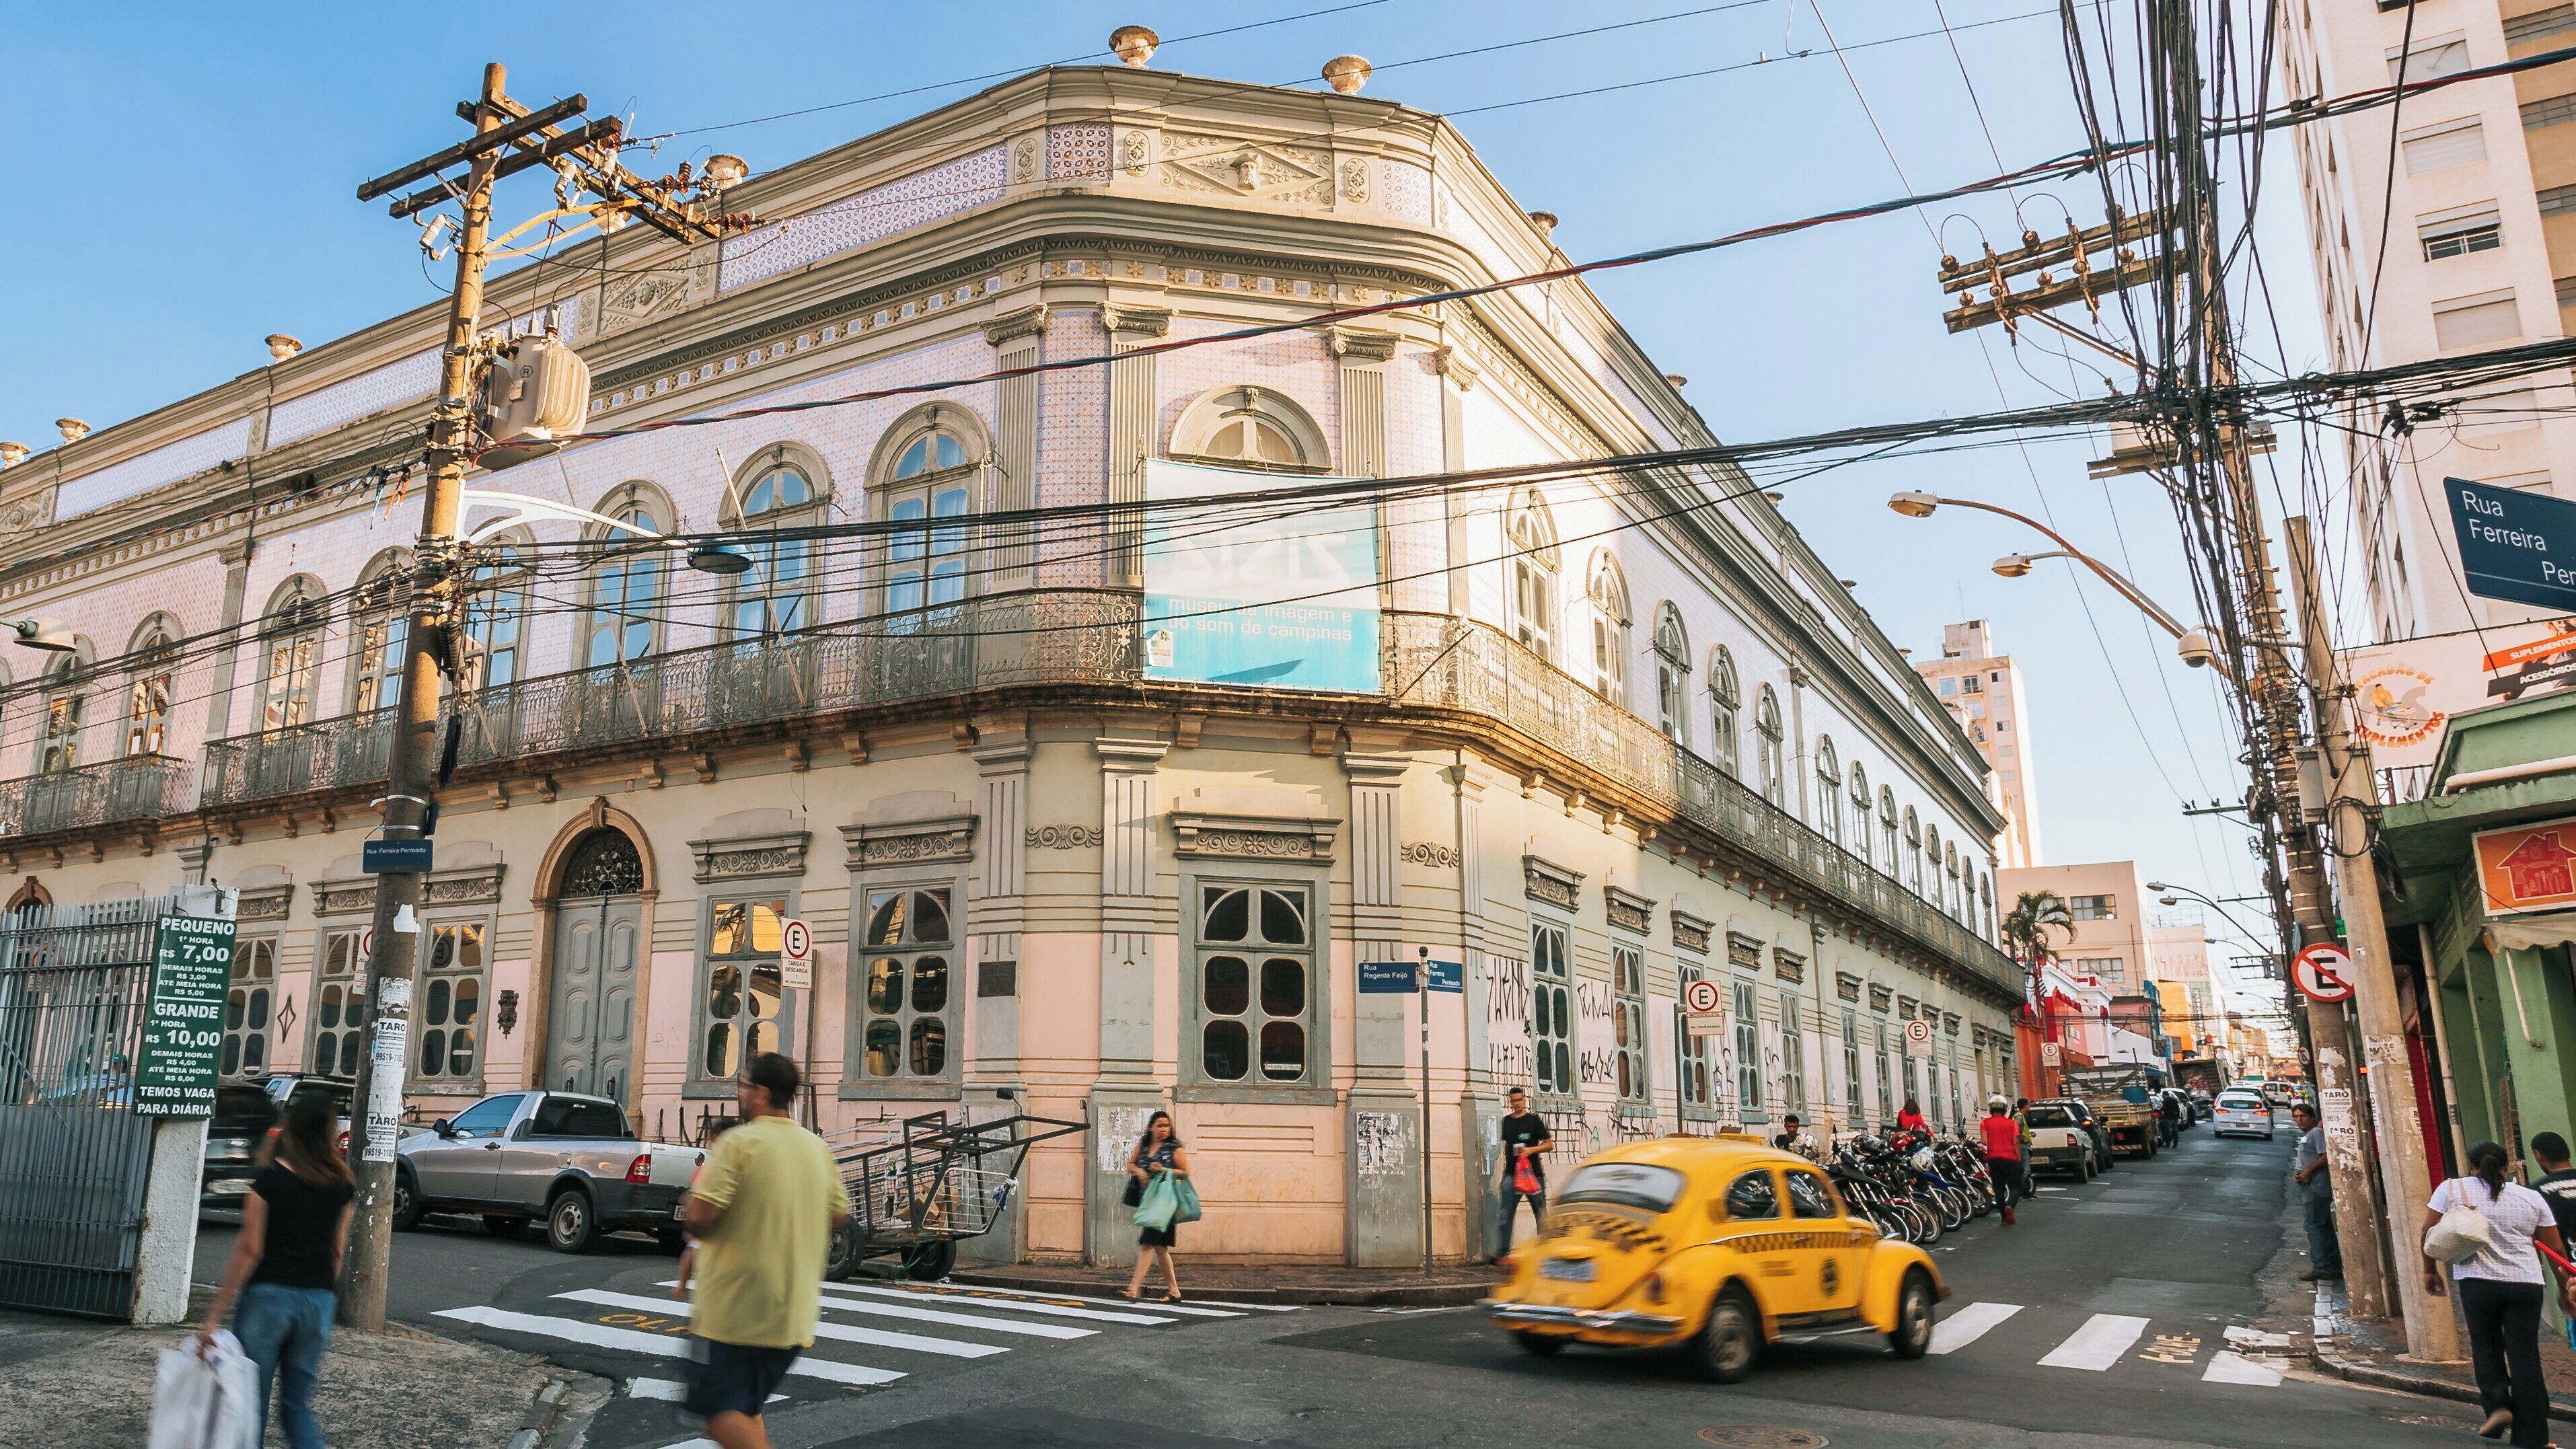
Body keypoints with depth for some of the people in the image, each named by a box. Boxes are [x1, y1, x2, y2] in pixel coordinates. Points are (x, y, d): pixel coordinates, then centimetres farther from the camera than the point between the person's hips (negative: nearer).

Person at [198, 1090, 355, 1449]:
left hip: (269, 1295, -4)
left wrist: (215, 1314, -5)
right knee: (297, 1405, 13)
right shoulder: (343, 1186, 5)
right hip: (319, 1300, 4)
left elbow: (249, 1250, -9)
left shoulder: (270, 1180, -7)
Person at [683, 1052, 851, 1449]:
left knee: (721, 1411, 0)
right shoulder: (818, 1148, 6)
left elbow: (701, 1217, -19)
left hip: (735, 1307, -7)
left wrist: (696, 1189, 2)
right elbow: (838, 1216, 12)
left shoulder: (738, 1142, -13)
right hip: (794, 1311, 7)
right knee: (746, 1408, 20)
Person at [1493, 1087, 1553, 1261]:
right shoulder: (1506, 1122, 11)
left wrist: (1532, 1150, -15)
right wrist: (1504, 1169, 15)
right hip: (1511, 1173, 3)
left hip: (1533, 1172, -3)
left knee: (1540, 1211, 3)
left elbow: (1549, 1144, 0)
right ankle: (1503, 1249, -6)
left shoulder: (1534, 1120, 1)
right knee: (1506, 1213, -6)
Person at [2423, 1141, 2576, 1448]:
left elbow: (2429, 1232, 0)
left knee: (2485, 1346, 16)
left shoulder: (2452, 1189, 2)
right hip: (2526, 1283, 2)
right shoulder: (2532, 1198, 8)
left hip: (2477, 1281, -2)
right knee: (2525, 1355, 5)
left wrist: (2430, 1272, 12)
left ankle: (2497, 1404, 0)